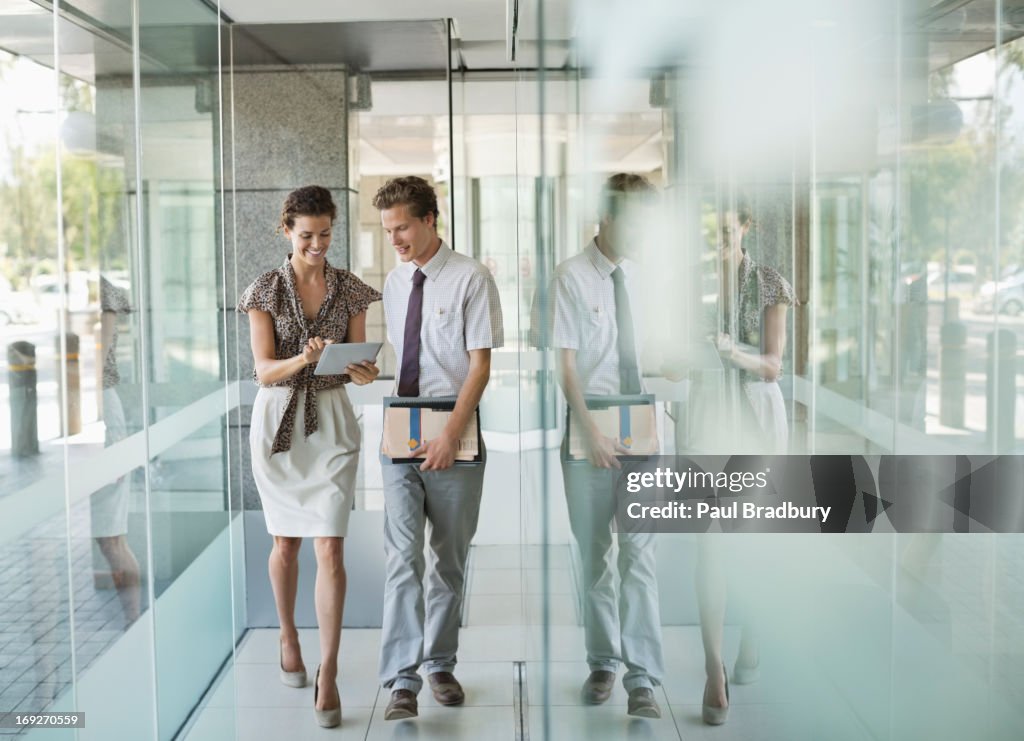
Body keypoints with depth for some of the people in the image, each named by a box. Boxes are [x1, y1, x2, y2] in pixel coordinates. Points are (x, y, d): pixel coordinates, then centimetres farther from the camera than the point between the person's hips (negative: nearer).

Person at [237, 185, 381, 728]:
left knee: (330, 547, -7)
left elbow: (355, 363, 2)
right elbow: (264, 371, -10)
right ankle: (288, 635, 38)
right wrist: (304, 359, -31)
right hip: (278, 421, 0)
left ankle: (328, 674, -3)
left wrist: (364, 372, -22)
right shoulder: (266, 290, -3)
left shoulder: (350, 289, 2)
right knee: (286, 541, 13)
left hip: (331, 423, 0)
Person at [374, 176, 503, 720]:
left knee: (450, 558, 10)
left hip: (452, 436, -3)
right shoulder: (393, 282, 10)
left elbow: (480, 366, -11)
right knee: (402, 556, -5)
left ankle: (440, 664, 25)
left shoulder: (471, 279, -7)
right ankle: (403, 680, -4)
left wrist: (449, 436, -18)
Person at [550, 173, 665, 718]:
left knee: (639, 552, -2)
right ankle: (603, 663, 26)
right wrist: (591, 434, -17)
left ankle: (641, 679, 3)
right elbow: (566, 365, -11)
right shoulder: (572, 277, -8)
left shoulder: (641, 274, 4)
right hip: (590, 426, -2)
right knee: (593, 555, 10)